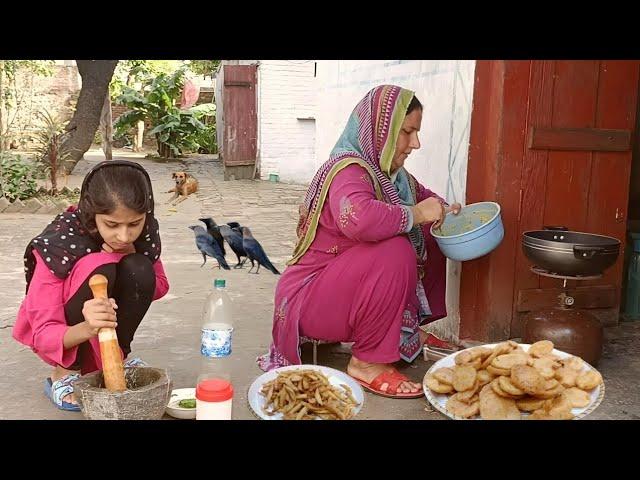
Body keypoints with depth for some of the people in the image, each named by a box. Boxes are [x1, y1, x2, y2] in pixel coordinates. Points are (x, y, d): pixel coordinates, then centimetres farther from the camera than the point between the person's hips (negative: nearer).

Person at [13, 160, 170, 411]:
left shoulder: (144, 230, -17)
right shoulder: (59, 243, -30)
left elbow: (158, 286, -3)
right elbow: (44, 334, -30)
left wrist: (129, 255, -24)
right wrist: (88, 328, -52)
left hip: (105, 335, 4)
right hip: (65, 335, -4)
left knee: (139, 269, -26)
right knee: (98, 268, -32)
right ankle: (64, 374, -15)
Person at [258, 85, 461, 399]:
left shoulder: (390, 173, 2)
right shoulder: (348, 170, -23)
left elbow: (420, 195, 21)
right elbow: (358, 219, -44)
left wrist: (445, 210, 0)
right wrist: (416, 214, -29)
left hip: (353, 286, 9)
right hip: (311, 297, -9)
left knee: (428, 239, 6)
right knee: (394, 251, -30)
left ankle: (410, 331, 12)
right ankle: (367, 362, -17)